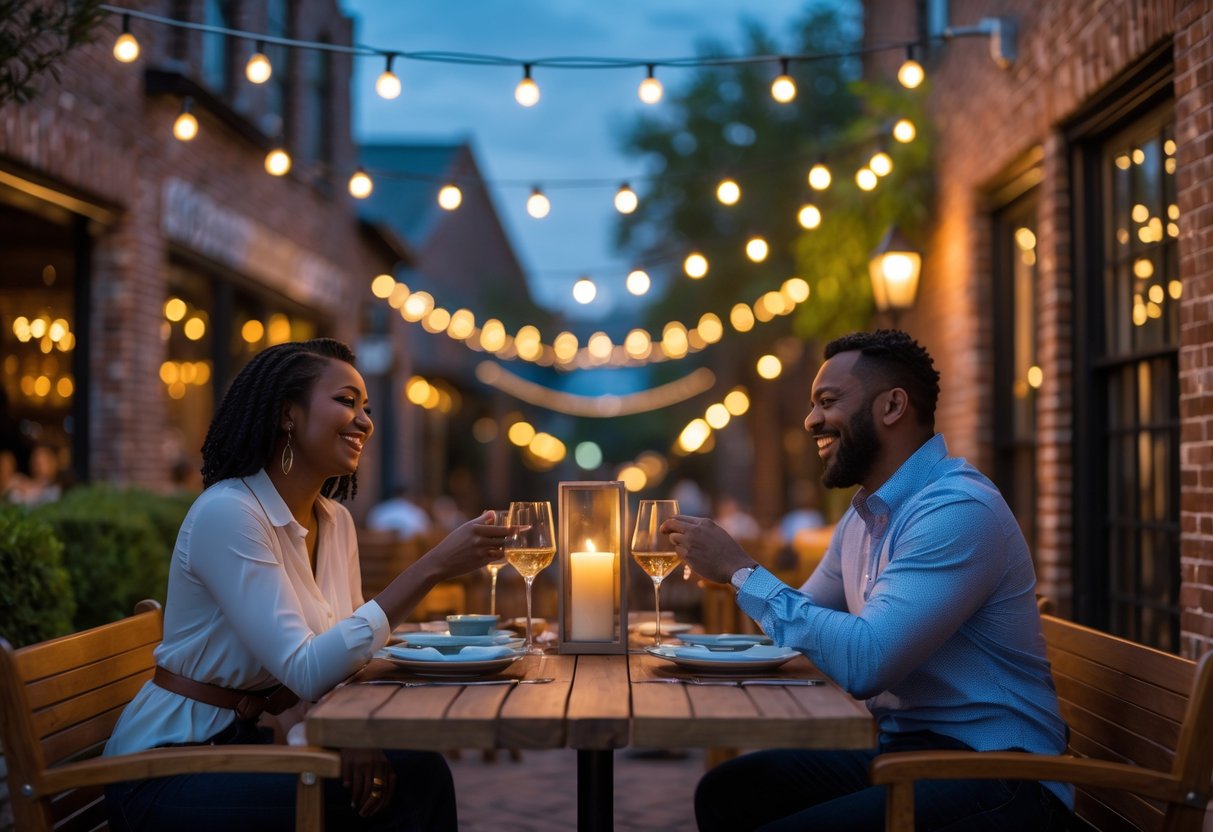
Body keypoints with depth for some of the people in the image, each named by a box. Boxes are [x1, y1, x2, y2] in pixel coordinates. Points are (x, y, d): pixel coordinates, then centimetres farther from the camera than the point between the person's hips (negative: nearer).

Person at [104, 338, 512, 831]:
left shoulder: (336, 522, 5)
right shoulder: (227, 513, -20)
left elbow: (344, 656, 6)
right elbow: (306, 671, -28)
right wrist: (432, 568, -30)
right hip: (169, 769, -7)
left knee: (417, 771, -14)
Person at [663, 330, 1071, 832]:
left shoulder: (958, 509, -18)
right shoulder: (864, 513, 14)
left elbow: (864, 663, -26)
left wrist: (741, 570, -17)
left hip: (995, 775, -9)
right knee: (725, 792, -5)